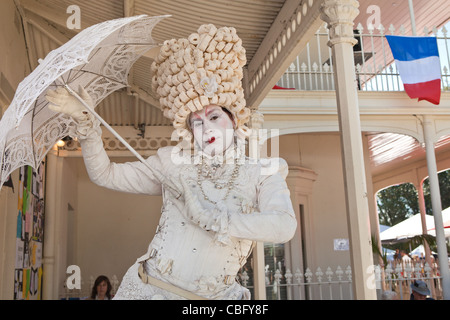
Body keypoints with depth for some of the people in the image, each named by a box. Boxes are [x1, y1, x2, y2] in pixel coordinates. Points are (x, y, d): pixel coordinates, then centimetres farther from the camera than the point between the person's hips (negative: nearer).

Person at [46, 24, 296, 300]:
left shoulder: (263, 174, -1)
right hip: (148, 287, 0)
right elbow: (105, 174, 4)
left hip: (214, 295, 1)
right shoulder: (173, 163, 5)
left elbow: (285, 226, -19)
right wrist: (87, 122, -7)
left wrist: (216, 220, -20)